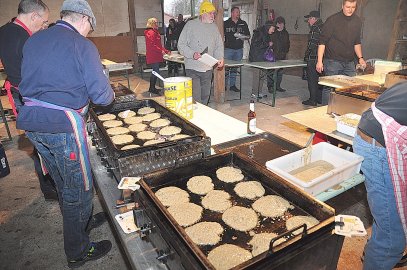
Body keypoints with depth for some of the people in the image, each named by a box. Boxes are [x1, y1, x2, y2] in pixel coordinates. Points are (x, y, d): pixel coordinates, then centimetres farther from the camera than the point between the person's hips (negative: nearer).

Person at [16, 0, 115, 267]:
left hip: (31, 122, 8)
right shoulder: (83, 46, -9)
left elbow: (29, 82, 20)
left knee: (63, 183, 23)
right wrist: (110, 94, 9)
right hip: (63, 126, -8)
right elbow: (101, 95, -13)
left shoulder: (33, 40, 12)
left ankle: (83, 222, 45)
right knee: (79, 188, 8)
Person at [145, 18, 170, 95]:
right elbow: (151, 45, -21)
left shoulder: (155, 32, 21)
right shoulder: (150, 33, -13)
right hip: (153, 56, -10)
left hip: (156, 56, 10)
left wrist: (166, 51, 19)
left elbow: (158, 45, 24)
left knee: (155, 71, 13)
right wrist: (161, 51, -19)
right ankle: (152, 88, -2)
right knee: (156, 72, -9)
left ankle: (152, 88, 21)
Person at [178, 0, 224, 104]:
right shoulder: (191, 25, -3)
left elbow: (219, 45, 18)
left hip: (208, 69, 6)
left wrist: (220, 58, -2)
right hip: (193, 68, -5)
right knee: (195, 99, -11)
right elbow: (181, 45, -6)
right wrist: (192, 54, -23)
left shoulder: (214, 27, 13)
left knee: (205, 97, 13)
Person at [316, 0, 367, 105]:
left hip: (349, 62, 6)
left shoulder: (357, 21, 10)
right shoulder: (332, 20, -8)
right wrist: (320, 61, -16)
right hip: (332, 62, -6)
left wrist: (360, 57, 11)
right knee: (329, 88, -3)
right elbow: (322, 42, -10)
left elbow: (357, 42, 20)